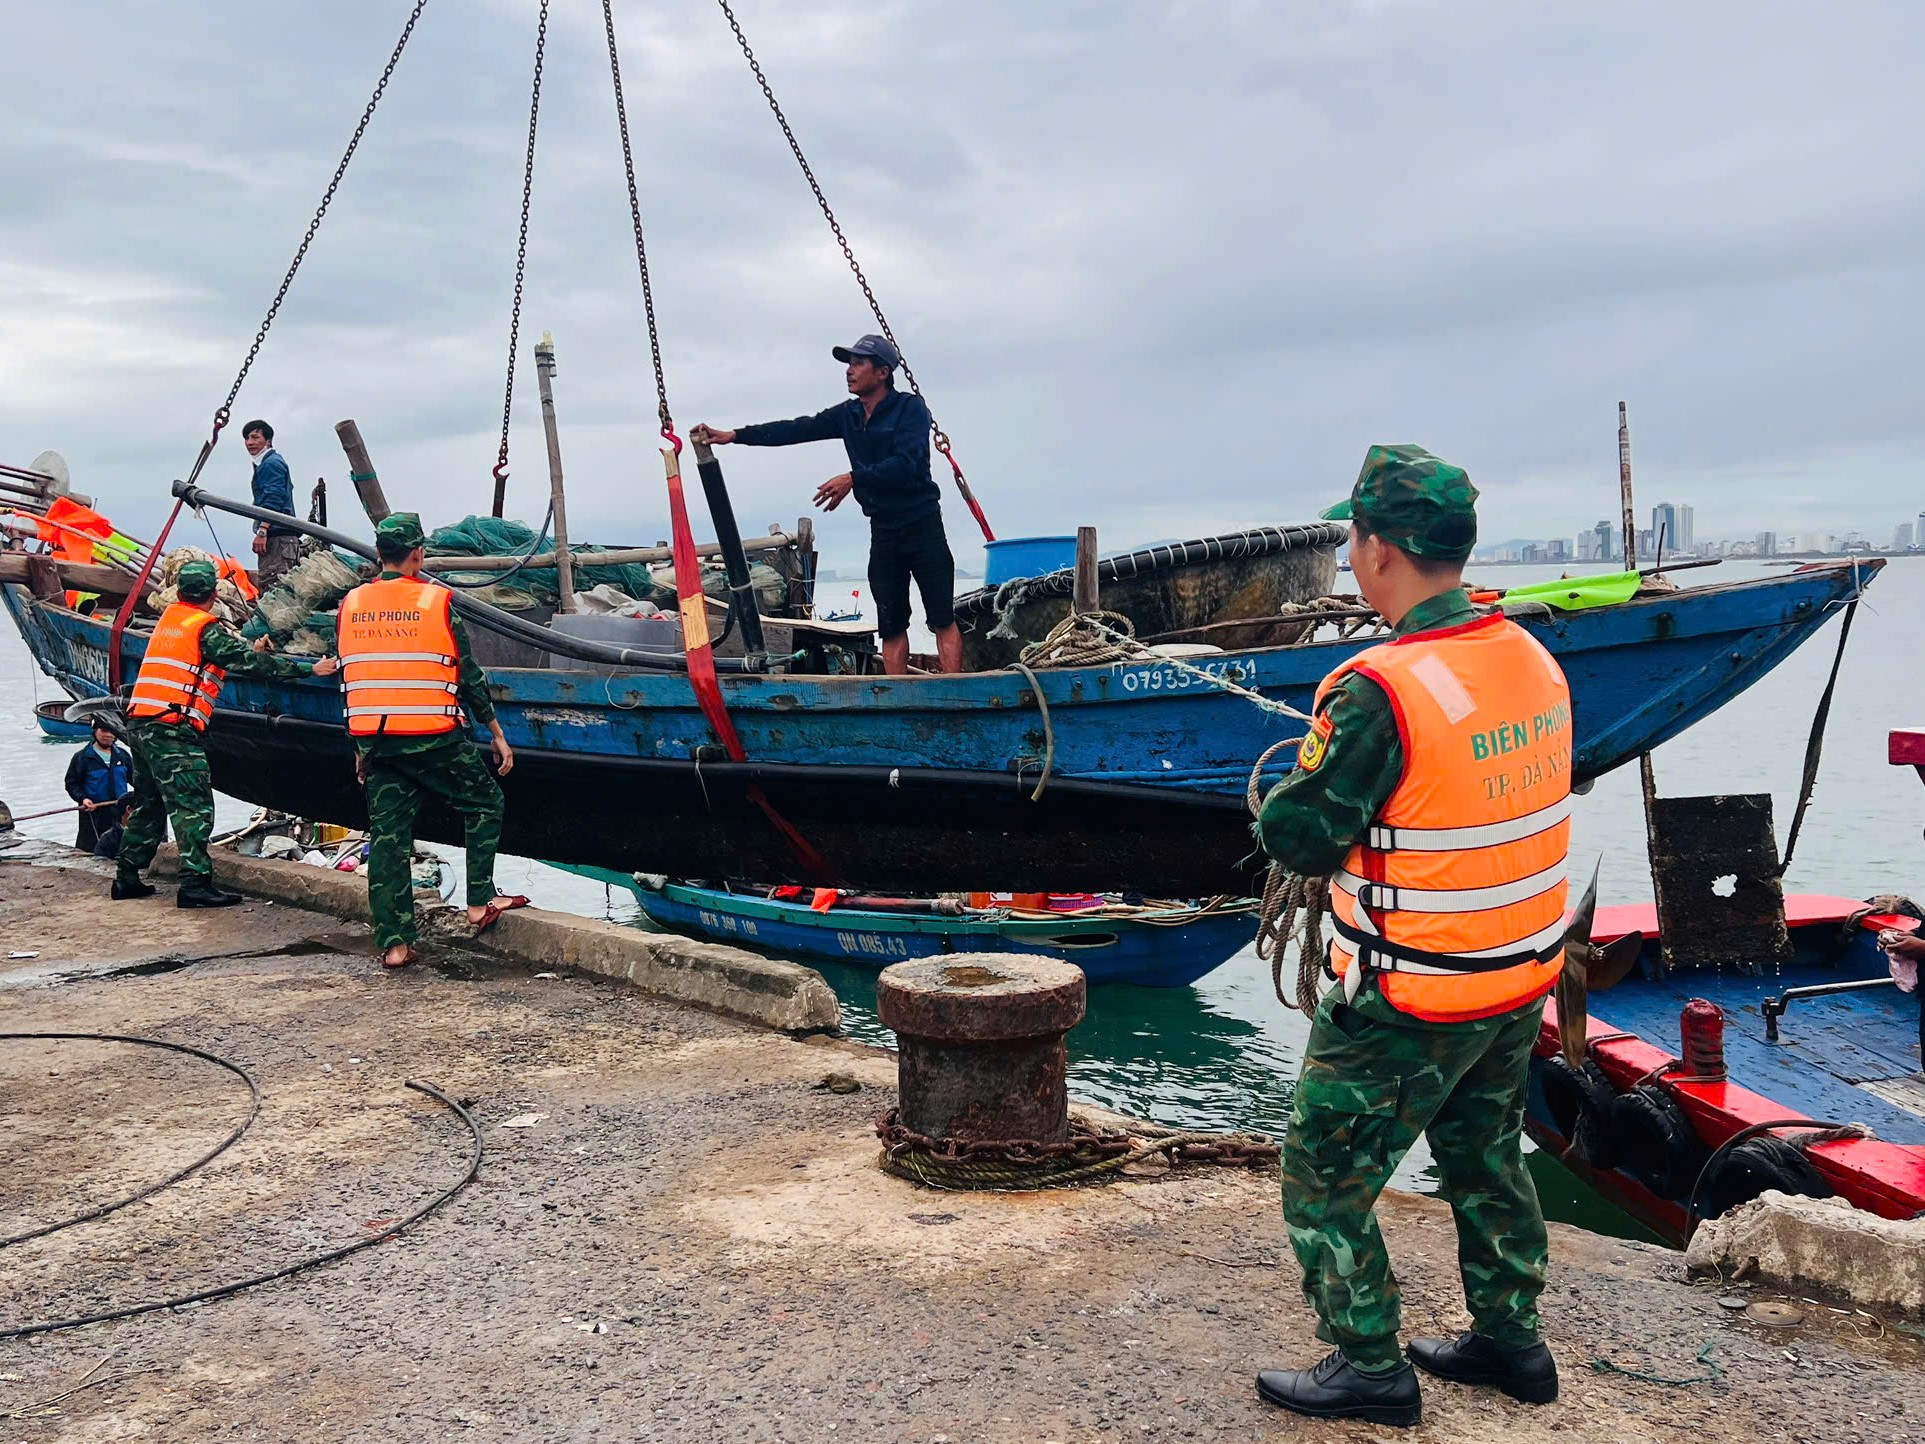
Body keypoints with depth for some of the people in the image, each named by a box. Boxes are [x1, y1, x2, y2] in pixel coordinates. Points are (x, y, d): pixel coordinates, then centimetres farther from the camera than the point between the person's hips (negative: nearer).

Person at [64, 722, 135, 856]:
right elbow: (71, 783, -1)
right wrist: (82, 798, -17)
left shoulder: (123, 755, 9)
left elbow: (133, 779, 17)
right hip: (93, 811, -3)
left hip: (120, 813, 4)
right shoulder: (82, 757, -2)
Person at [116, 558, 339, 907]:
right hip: (174, 730, -9)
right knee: (194, 806, -8)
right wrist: (310, 669, -11)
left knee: (147, 804, 18)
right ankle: (196, 884, -13)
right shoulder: (206, 628, -8)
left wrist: (250, 652, 27)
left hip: (142, 722, 9)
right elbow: (250, 662, -12)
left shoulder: (168, 617, 16)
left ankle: (127, 878, 24)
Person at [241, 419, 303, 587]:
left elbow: (273, 500, -19)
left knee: (271, 584, -17)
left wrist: (262, 531, -25)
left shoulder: (270, 464, -8)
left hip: (277, 534, -11)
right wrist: (262, 531, 27)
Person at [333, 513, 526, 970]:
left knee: (387, 836, 7)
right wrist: (497, 733, 5)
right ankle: (480, 900, 10)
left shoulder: (351, 605, 9)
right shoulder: (437, 601, -5)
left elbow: (350, 678, 14)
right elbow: (469, 675, -3)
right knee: (484, 803, 16)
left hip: (374, 738, 5)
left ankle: (393, 942, 8)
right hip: (432, 738, -4)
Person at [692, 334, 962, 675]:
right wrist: (733, 435, -1)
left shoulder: (910, 408, -8)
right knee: (891, 626, 5)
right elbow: (796, 430, 5)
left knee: (942, 619, -7)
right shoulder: (847, 415, 9)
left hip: (922, 525, -6)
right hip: (883, 530, 6)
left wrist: (853, 478, -26)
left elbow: (907, 462, -21)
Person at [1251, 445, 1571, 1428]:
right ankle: (1509, 1340, 39)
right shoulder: (1534, 659, 0)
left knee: (1326, 1179, 10)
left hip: (1409, 1003, -8)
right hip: (1523, 978, 8)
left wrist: (1305, 773, -1)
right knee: (1485, 1157, 26)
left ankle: (1369, 1366, 20)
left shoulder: (1379, 691, -25)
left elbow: (1296, 837, -21)